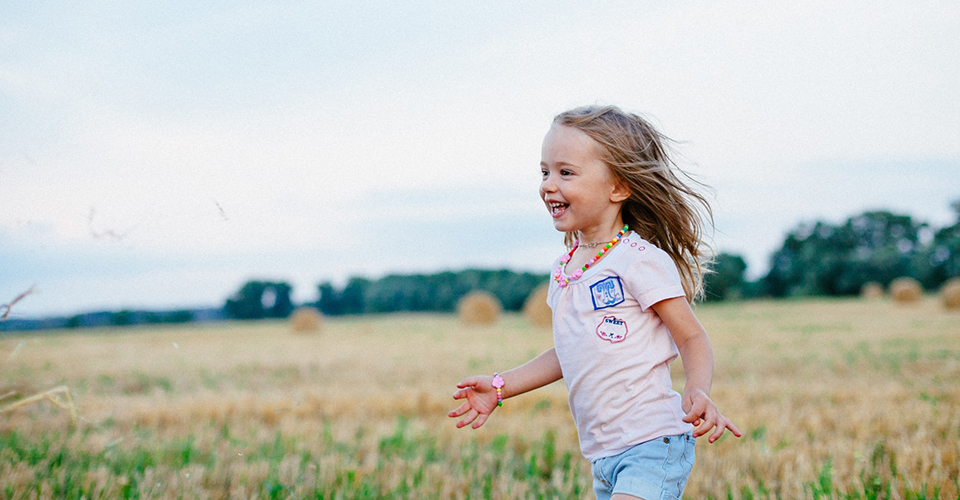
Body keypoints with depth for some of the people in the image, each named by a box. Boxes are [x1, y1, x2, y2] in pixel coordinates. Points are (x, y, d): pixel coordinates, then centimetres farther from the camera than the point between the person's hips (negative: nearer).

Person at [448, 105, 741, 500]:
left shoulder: (640, 260, -12)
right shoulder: (565, 268, 11)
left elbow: (692, 338, -8)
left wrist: (698, 390, -27)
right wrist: (501, 387, 21)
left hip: (653, 444, -8)